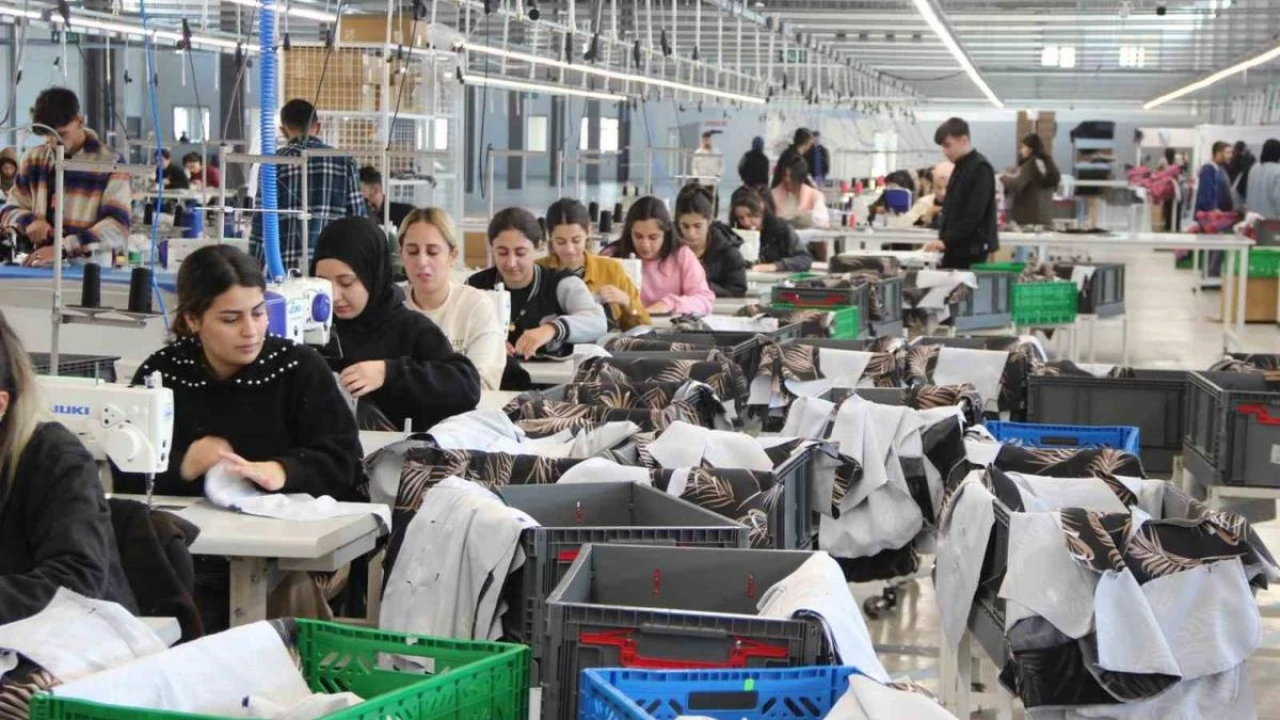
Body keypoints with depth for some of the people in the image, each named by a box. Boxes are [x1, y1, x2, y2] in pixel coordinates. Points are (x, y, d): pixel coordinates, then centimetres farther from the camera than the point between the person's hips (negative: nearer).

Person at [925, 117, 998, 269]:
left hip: (971, 251, -9)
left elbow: (974, 215, -20)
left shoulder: (980, 169, -12)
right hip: (955, 249, 9)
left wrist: (947, 241, -21)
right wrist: (942, 240, 10)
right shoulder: (960, 168, 16)